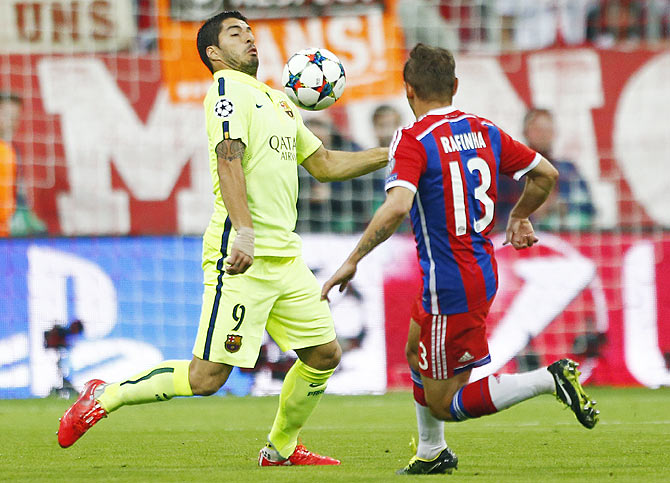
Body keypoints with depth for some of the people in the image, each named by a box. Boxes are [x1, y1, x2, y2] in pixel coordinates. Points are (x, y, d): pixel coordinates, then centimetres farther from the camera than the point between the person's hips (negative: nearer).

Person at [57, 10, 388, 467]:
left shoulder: (279, 101, 22)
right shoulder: (228, 88, -6)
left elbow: (325, 165, 28)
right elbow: (229, 162, -20)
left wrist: (392, 153, 23)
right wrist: (244, 231, -32)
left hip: (285, 255, 9)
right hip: (242, 258, -9)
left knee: (324, 354, 9)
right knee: (207, 376, -11)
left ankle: (281, 449, 27)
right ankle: (105, 396, 5)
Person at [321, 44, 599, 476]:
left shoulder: (413, 141, -16)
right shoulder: (483, 130, 5)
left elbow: (397, 206, -31)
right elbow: (546, 174, 11)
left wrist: (353, 259, -24)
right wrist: (520, 216, 30)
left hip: (452, 289, -8)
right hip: (482, 272, 8)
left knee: (443, 404, 0)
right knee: (416, 350, 31)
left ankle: (551, 379, -13)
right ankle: (431, 454, 39)